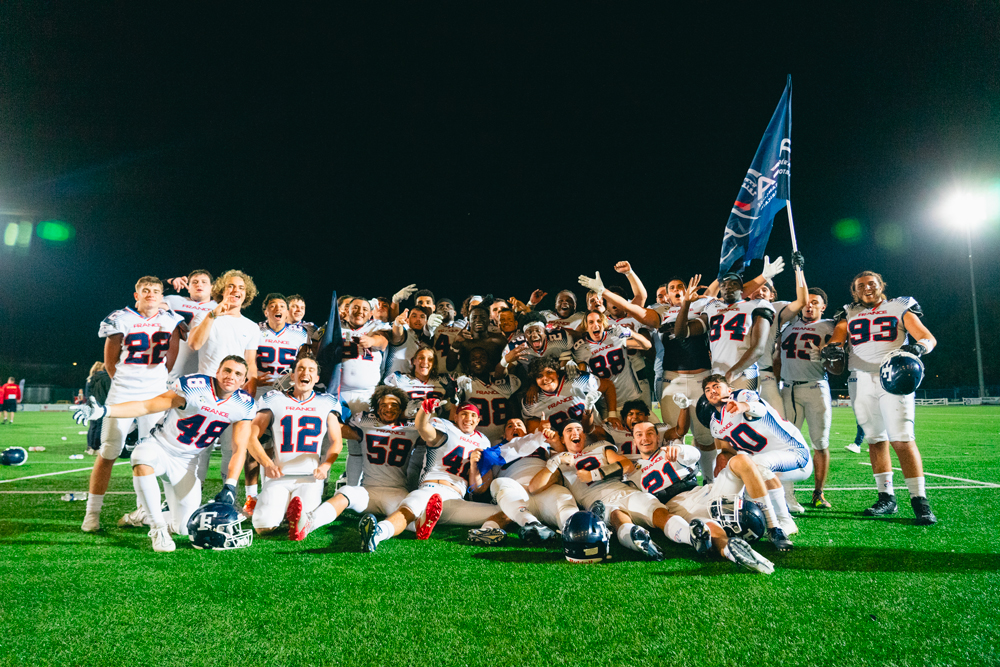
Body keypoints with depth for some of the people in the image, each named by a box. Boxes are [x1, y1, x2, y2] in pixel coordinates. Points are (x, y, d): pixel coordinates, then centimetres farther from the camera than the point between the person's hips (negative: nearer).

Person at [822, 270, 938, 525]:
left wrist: (918, 347, -22)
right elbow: (834, 340, 4)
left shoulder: (900, 308, 10)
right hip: (861, 381, 3)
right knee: (876, 440, 6)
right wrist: (832, 349, -21)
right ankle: (886, 497, 13)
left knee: (902, 439, -13)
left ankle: (920, 501, -10)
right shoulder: (849, 314, 16)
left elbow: (928, 337, 1)